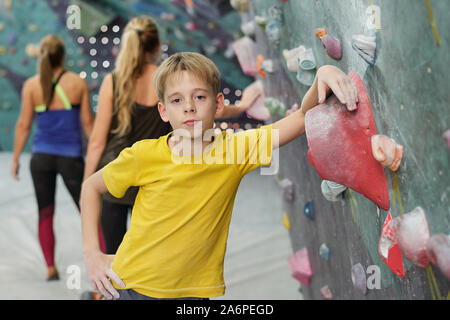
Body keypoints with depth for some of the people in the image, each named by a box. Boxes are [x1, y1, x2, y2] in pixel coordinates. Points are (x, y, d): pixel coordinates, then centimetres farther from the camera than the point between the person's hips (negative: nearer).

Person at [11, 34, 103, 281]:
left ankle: (51, 268, 10)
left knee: (45, 215, 10)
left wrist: (15, 158, 7)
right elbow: (88, 122, 1)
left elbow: (23, 125, -1)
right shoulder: (78, 83, -3)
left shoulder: (31, 85, -2)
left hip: (41, 156, 1)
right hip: (70, 157, -1)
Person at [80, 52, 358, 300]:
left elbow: (303, 118, -19)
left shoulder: (235, 149, -11)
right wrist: (92, 255, -2)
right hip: (130, 286, 0)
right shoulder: (145, 155, -12)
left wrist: (323, 75, -38)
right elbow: (92, 187, 4)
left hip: (193, 293, 0)